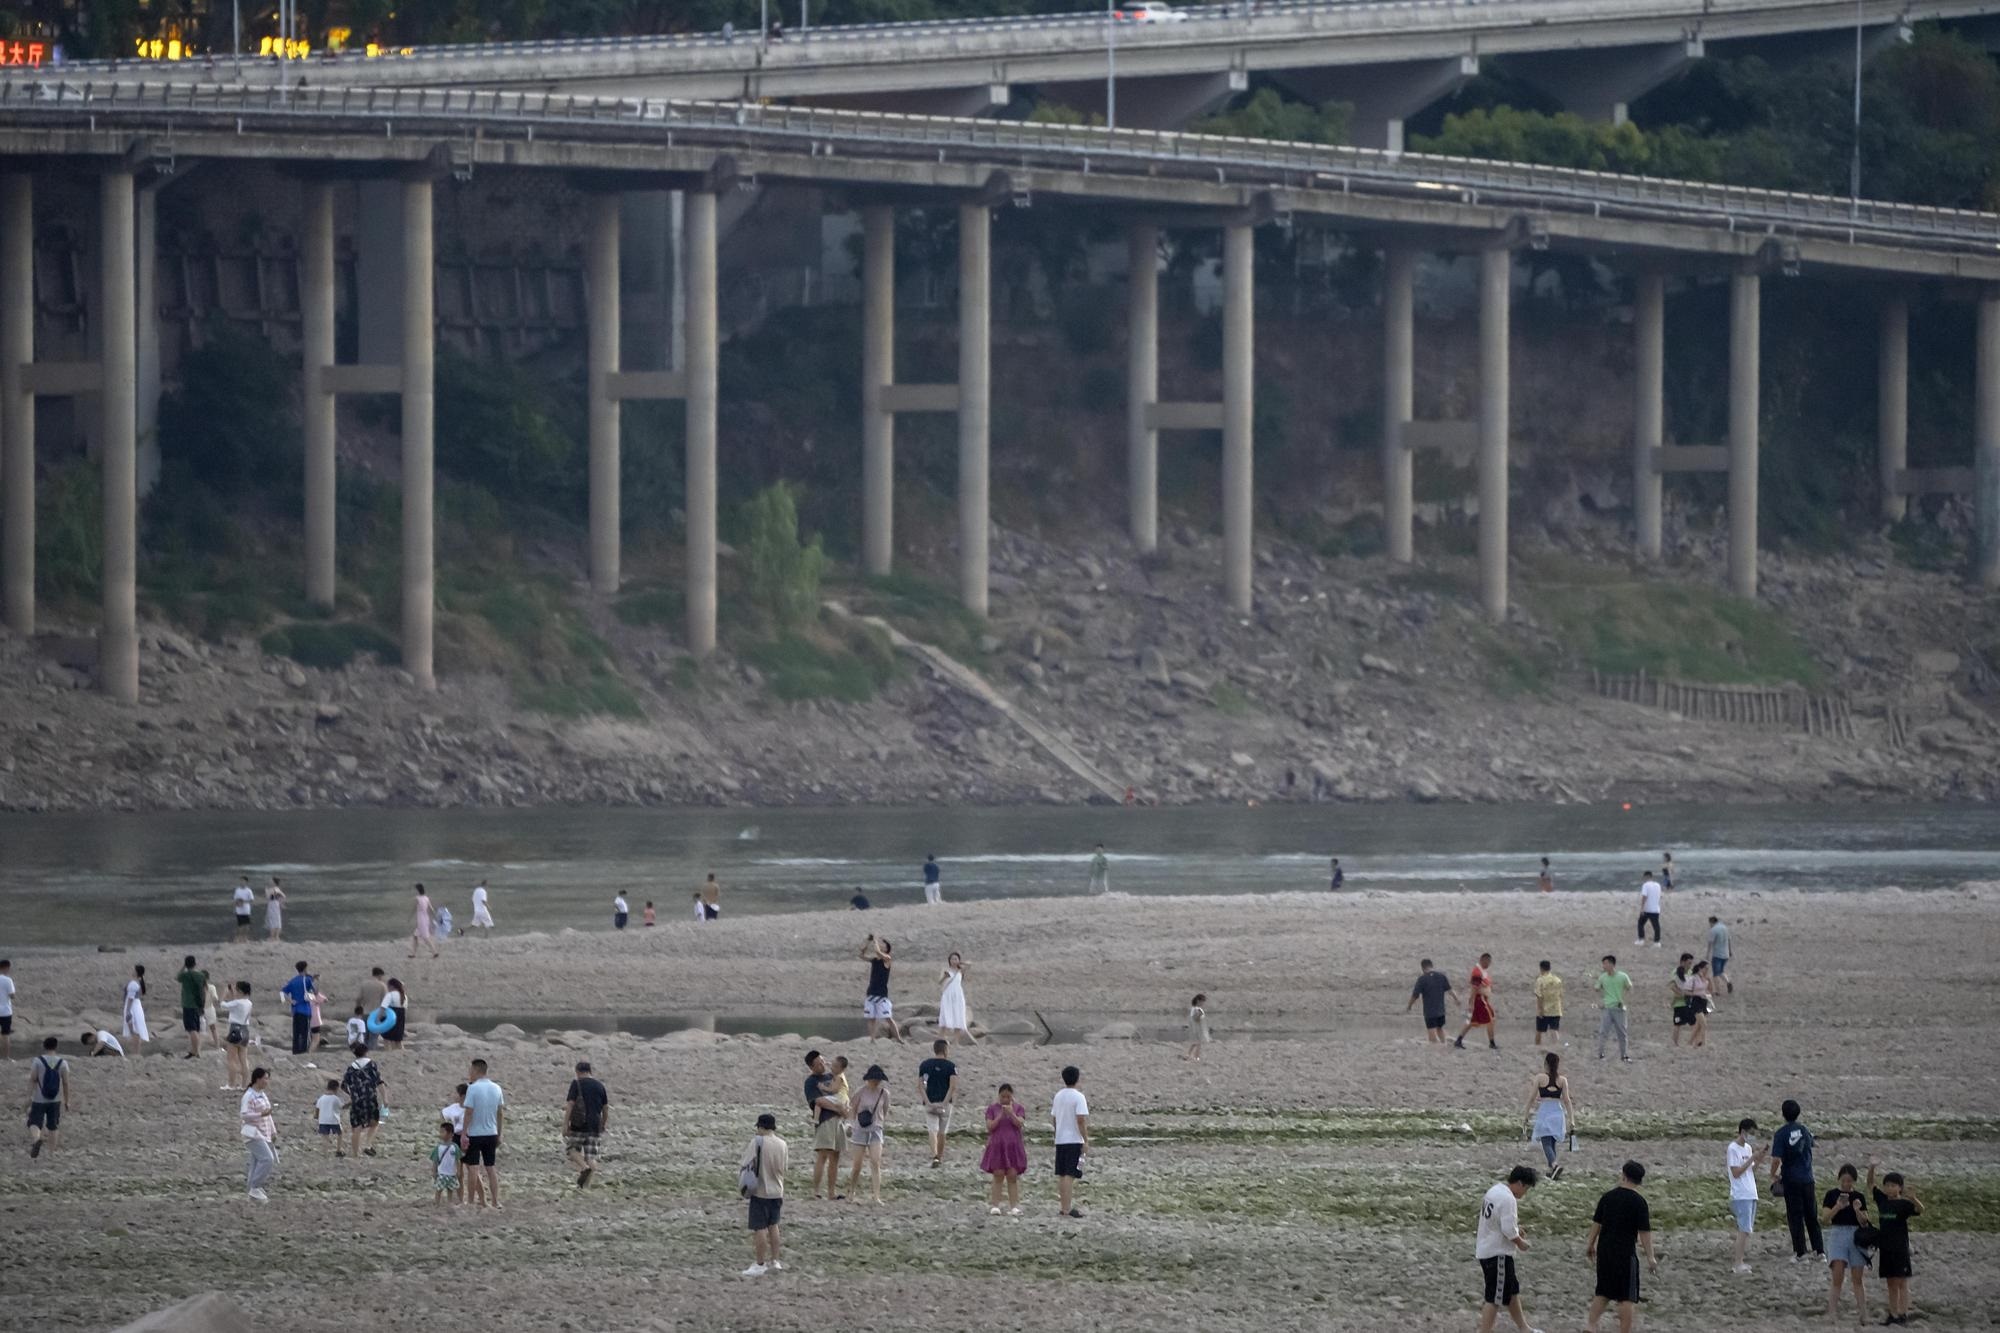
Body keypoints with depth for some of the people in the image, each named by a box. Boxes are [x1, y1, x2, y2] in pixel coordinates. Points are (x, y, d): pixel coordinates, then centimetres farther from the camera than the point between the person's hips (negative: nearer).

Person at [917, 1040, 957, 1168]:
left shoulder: (924, 1065, 5)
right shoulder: (950, 1066, -3)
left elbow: (920, 1086, -3)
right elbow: (953, 1086, -15)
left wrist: (928, 1102, -9)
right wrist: (945, 1102, -13)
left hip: (930, 1103, 1)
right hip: (945, 1102, -1)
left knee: (933, 1130, -5)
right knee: (942, 1132, 14)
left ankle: (934, 1156, -26)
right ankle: (940, 1157, 26)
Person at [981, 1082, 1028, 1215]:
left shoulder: (1019, 1108, 4)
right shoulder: (992, 1109, 3)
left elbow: (1020, 1124, -8)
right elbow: (989, 1127, -4)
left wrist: (1011, 1113, -23)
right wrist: (1000, 1116, -16)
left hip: (1013, 1147, 0)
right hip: (997, 1146, 0)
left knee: (1013, 1177, -2)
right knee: (998, 1176, -3)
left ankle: (1014, 1206, -2)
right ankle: (994, 1205, 0)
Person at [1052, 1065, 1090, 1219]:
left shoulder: (1058, 1095, 9)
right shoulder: (1079, 1097, -12)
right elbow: (1081, 1120, -17)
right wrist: (1086, 1140, -13)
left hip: (1060, 1140, 6)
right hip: (1074, 1140, -6)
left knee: (1062, 1175, 11)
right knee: (1070, 1175, -7)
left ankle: (1062, 1207, 16)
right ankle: (1067, 1208, -10)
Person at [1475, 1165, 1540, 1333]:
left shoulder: (1495, 1191, 10)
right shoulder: (1508, 1199, -22)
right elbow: (1509, 1231, -25)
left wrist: (1517, 1229, 11)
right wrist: (1521, 1243, -7)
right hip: (1498, 1254, -11)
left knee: (1512, 1290, 22)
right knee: (1494, 1298, -5)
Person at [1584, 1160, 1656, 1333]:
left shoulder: (1608, 1196, 3)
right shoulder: (1638, 1201, -11)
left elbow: (1597, 1223, 10)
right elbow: (1644, 1231, -11)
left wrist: (1590, 1244, 23)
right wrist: (1650, 1257, -6)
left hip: (1605, 1249, 5)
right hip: (1626, 1252, -5)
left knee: (1603, 1292, 18)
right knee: (1627, 1296, 1)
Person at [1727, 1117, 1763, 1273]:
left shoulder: (1748, 1148, 16)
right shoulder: (1733, 1148, -9)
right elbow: (1736, 1173, -14)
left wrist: (1758, 1161, 1)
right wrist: (1752, 1159, -15)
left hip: (1751, 1194, 8)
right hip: (1741, 1195, -8)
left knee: (1746, 1229, 7)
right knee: (1744, 1229, -13)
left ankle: (1743, 1260, 9)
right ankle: (1738, 1263, -12)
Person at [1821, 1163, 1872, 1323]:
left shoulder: (1859, 1197, 7)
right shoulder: (1832, 1195, 2)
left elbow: (1864, 1223, 3)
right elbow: (1824, 1219, -5)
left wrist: (1858, 1211, -15)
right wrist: (1837, 1207, -20)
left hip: (1856, 1237, 2)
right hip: (1837, 1235, -2)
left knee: (1858, 1279, 4)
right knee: (1837, 1276, -12)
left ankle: (1862, 1315, 9)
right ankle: (1832, 1314, -11)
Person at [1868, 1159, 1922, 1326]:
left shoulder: (1904, 1204, -8)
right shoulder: (1882, 1200, 8)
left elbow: (1920, 1210, -24)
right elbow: (1871, 1184, 10)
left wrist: (1912, 1197, -43)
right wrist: (1872, 1168, -7)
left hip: (1900, 1248, -6)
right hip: (1885, 1247, 6)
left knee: (1902, 1281, -6)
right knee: (1891, 1283, 9)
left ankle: (1904, 1314, -7)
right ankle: (1893, 1314, 12)